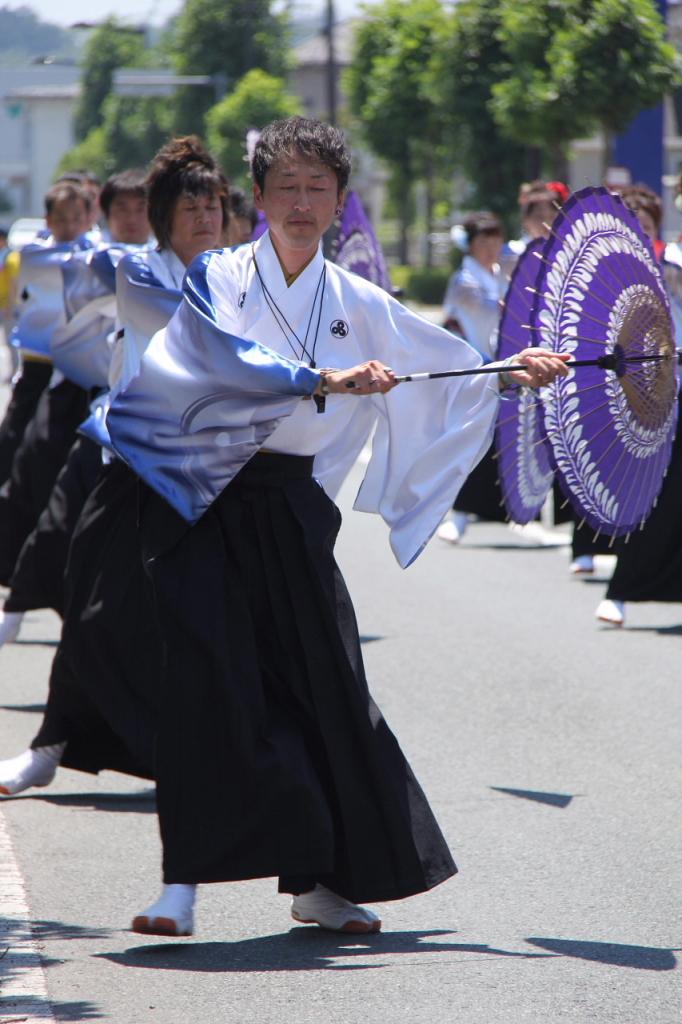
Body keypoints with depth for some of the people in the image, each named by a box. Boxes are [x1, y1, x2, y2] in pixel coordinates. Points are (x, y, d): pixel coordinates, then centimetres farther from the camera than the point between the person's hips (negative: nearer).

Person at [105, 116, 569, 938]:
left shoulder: (355, 304, 10)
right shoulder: (217, 280, -3)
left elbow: (447, 366, 10)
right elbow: (231, 364, -21)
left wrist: (512, 372, -7)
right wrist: (325, 382, -32)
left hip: (291, 508, 4)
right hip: (201, 501, -4)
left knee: (324, 680, 3)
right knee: (204, 678, -12)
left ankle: (318, 879, 16)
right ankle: (182, 883, -11)